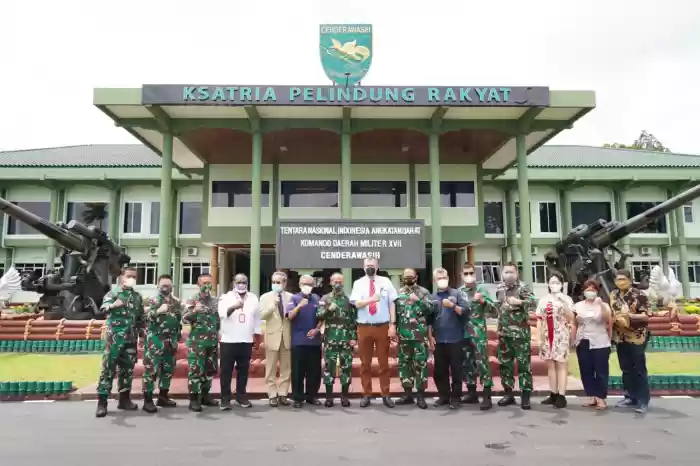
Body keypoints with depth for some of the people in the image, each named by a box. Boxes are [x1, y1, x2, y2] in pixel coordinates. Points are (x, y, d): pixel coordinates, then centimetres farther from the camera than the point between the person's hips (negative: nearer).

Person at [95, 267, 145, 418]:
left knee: (127, 369, 9)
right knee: (108, 368, -5)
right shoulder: (113, 293, -2)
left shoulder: (138, 297, 13)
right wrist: (113, 305, -42)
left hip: (131, 339, 5)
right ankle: (102, 401, 0)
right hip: (114, 337, -5)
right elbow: (103, 307, -20)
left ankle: (124, 399, 18)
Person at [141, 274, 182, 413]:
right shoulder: (152, 300, -2)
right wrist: (158, 311, -28)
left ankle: (163, 397, 22)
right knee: (151, 370, -5)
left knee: (168, 370, 11)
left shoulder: (177, 302, 12)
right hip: (155, 341, -5)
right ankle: (148, 400, 2)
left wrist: (178, 335, 16)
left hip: (171, 341, 5)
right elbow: (145, 317, -13)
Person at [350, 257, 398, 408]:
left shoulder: (386, 282, 2)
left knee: (384, 362, 9)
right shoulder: (358, 283, 2)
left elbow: (392, 304, 1)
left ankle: (385, 395, 19)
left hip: (383, 327, 0)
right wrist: (371, 299, -28)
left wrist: (392, 325, -6)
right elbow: (357, 304, -9)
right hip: (364, 327, 0)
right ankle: (366, 395, 18)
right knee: (365, 363, 8)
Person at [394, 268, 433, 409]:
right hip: (403, 334, 3)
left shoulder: (424, 292, 3)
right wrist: (394, 329, 6)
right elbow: (394, 311, 11)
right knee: (404, 363, 8)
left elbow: (430, 310, -6)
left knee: (421, 363, -1)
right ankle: (408, 393, 19)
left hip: (420, 334, -3)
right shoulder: (399, 293, 11)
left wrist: (418, 300, -17)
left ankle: (421, 395, 8)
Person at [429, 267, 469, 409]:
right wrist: (430, 336, 3)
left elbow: (465, 311, -6)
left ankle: (455, 397, 14)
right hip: (438, 340, 3)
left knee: (456, 369, 3)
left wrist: (452, 306, -18)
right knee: (439, 370, 9)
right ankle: (443, 396, 22)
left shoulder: (457, 293, 1)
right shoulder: (432, 297, 8)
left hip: (455, 339, -3)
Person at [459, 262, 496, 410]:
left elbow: (493, 311, -8)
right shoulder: (458, 292, 9)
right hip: (463, 333, 5)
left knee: (482, 363, -6)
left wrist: (483, 301, -23)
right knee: (466, 363, 11)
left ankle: (487, 397, -2)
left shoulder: (481, 290, -2)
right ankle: (472, 393, 23)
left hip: (479, 333, -5)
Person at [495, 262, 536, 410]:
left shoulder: (524, 287, -5)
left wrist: (519, 302, -34)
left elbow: (534, 302, -21)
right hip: (504, 334, 5)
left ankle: (525, 396, 5)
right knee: (504, 364, 9)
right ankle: (509, 394, 21)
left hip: (520, 333, -5)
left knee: (523, 364, -2)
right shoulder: (499, 289, 11)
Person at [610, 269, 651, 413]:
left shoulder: (638, 295, -11)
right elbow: (610, 314, 20)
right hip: (620, 338, 6)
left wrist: (629, 315, -28)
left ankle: (643, 401, 7)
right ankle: (631, 397, 22)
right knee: (626, 369, 12)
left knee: (639, 369, 0)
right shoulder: (613, 296, 8)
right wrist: (612, 319, 0)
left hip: (637, 338, -6)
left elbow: (647, 315, -16)